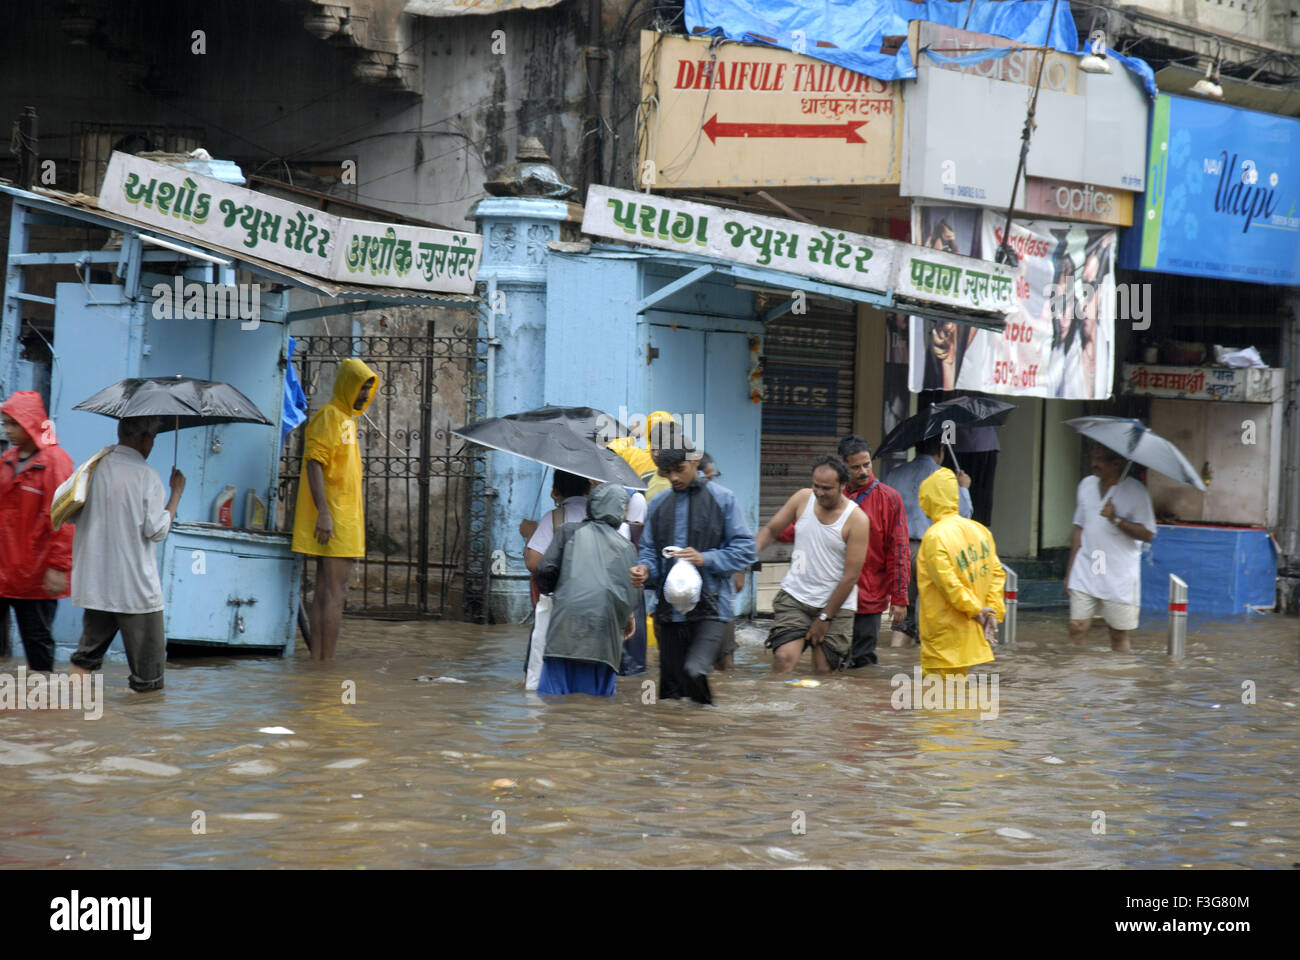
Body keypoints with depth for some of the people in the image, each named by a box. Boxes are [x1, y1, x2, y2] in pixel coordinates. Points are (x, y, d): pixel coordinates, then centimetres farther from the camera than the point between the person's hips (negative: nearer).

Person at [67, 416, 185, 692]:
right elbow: (157, 530, -12)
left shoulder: (95, 469, 4)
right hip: (136, 585, -5)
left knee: (89, 651, 13)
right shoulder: (146, 476, -11)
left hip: (94, 583, 5)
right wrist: (177, 493, -2)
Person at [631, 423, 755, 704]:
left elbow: (745, 550, 1)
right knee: (671, 686, 6)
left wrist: (705, 559, -13)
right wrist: (644, 569, -5)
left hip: (709, 608, -5)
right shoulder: (659, 504, 15)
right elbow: (649, 550, 18)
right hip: (670, 611, 5)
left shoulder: (722, 499, 4)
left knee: (694, 672, -26)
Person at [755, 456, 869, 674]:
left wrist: (825, 617, -11)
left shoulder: (856, 520, -12)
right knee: (783, 658, -17)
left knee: (824, 670, -4)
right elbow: (771, 530, 12)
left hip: (836, 604, -2)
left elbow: (851, 576, -11)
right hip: (795, 597, 2)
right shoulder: (803, 499, 0)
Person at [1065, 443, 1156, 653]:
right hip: (1085, 572, 4)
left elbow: (1148, 534, -9)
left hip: (1118, 578, -4)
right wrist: (1070, 571, 16)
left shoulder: (1134, 491, -6)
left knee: (1119, 635, 2)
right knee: (1077, 627, -6)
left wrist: (1116, 519, -21)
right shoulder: (1086, 485, 10)